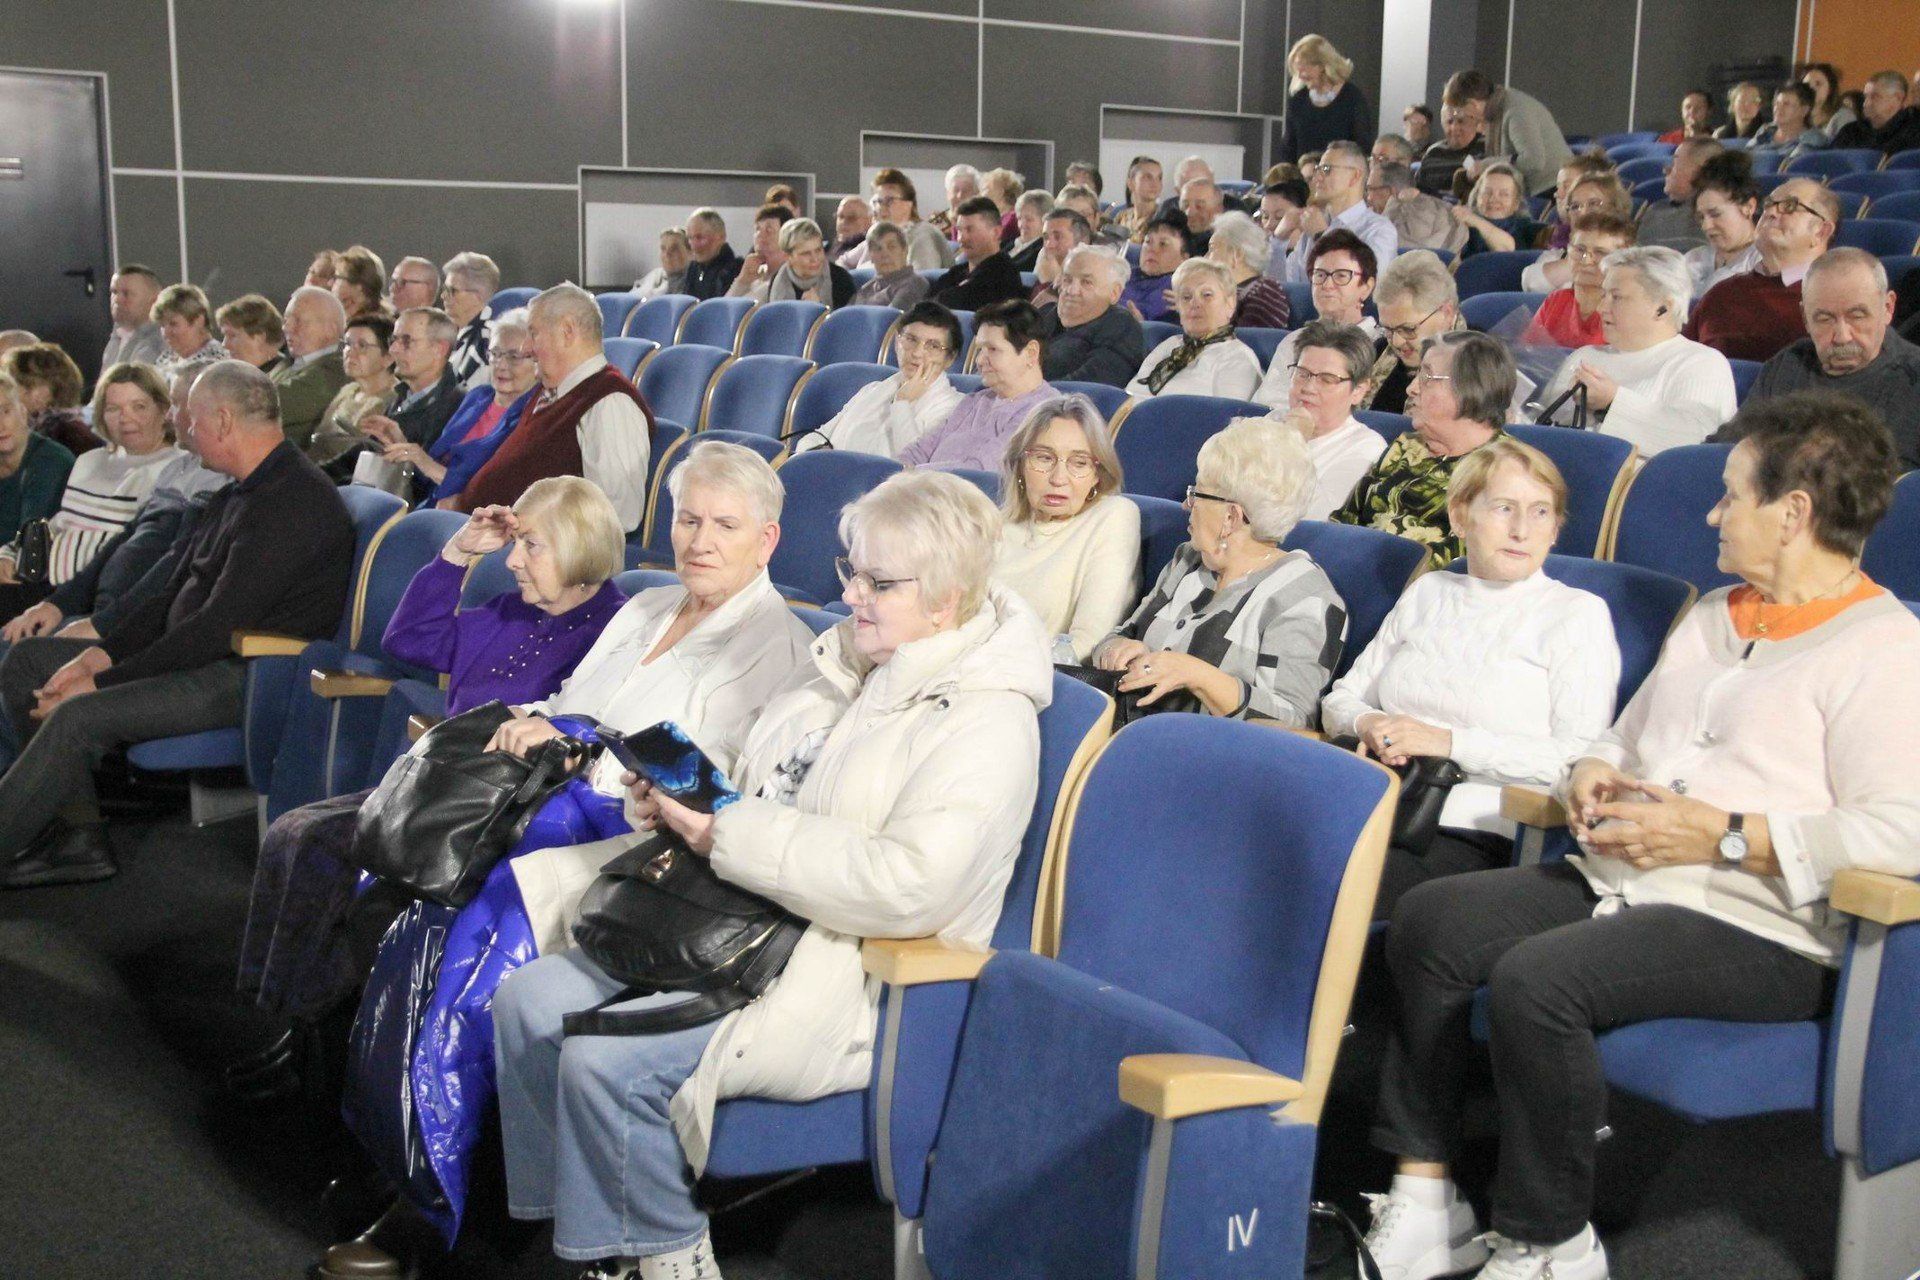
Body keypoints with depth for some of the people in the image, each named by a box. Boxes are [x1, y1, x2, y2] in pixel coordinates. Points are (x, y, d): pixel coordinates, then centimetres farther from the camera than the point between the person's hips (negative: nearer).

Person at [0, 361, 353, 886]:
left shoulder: (292, 502, -20)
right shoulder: (243, 493, 15)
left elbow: (220, 625, -24)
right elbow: (175, 594, 16)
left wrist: (102, 683, -20)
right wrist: (99, 654, 1)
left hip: (249, 676, -11)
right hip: (197, 654, 11)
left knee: (79, 718, -28)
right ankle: (77, 833, 1)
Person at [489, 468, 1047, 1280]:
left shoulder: (986, 722, -15)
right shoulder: (844, 665, 12)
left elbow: (908, 886, -28)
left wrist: (730, 838, -23)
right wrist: (683, 803, 2)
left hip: (848, 985, -9)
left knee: (607, 1064, -23)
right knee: (527, 1002, -2)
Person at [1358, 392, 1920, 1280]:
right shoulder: (1712, 616, 20)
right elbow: (1627, 737, 30)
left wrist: (1722, 836, -21)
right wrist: (1594, 773, 6)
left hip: (1760, 928, -9)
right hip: (1618, 879, 9)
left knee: (1535, 977, -30)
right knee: (1428, 920, -10)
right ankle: (1424, 1196, -6)